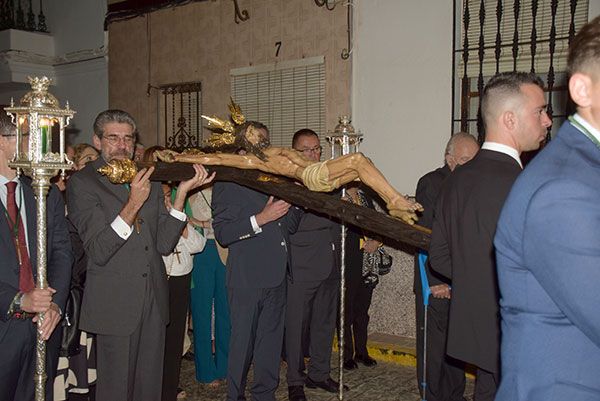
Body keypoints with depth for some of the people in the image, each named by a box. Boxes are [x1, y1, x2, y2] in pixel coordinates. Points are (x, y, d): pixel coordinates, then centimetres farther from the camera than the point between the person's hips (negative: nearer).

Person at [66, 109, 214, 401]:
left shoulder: (149, 180, 10)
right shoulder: (82, 183, -6)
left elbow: (163, 244, 1)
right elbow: (98, 251, -16)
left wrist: (182, 192, -8)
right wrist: (134, 203, -24)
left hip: (154, 300, 5)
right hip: (115, 304, -5)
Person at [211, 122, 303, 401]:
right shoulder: (228, 182, -4)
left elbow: (289, 226, 21)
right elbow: (222, 233, -13)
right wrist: (260, 219, -21)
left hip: (276, 276, 6)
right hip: (246, 279, -6)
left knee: (271, 341, 14)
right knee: (242, 342, 3)